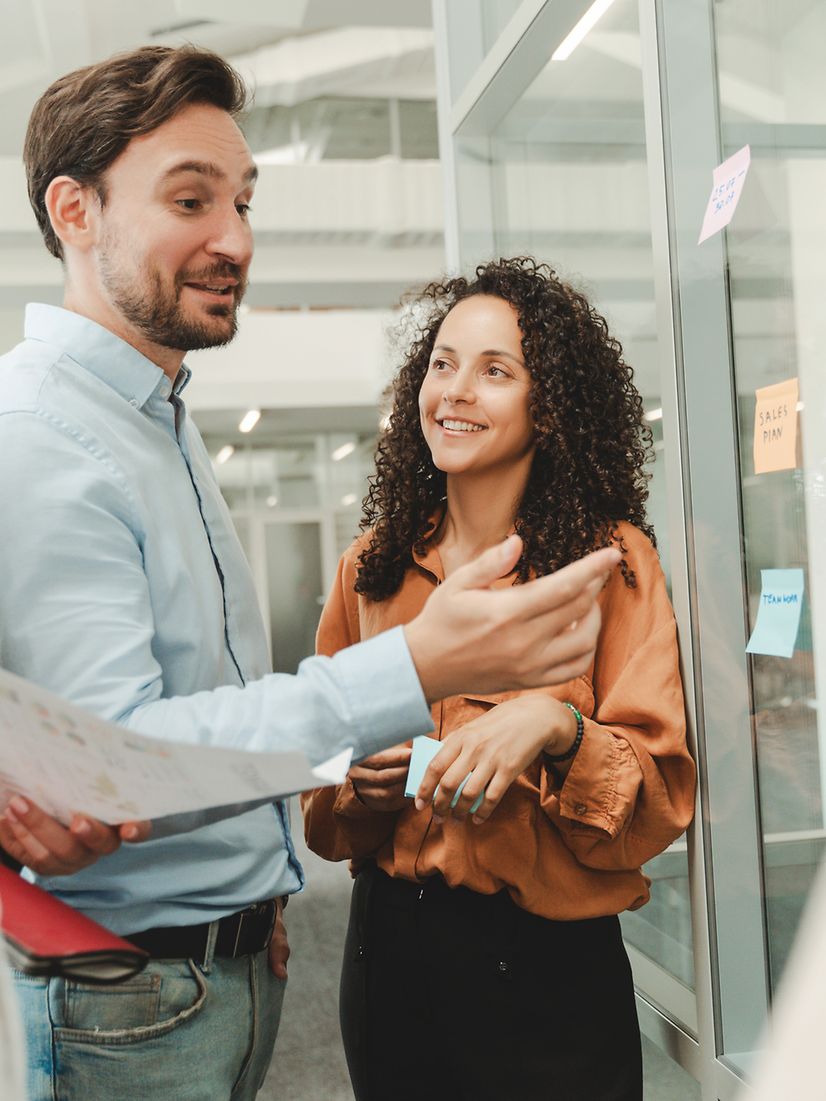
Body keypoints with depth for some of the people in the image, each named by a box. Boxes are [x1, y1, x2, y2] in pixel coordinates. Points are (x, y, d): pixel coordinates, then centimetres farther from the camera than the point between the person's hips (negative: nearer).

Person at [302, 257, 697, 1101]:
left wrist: (555, 728, -28)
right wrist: (359, 782, -13)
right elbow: (321, 815, 8)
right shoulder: (373, 566, 2)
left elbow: (661, 799, -12)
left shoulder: (612, 560, -8)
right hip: (388, 957, 3)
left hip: (547, 968, -3)